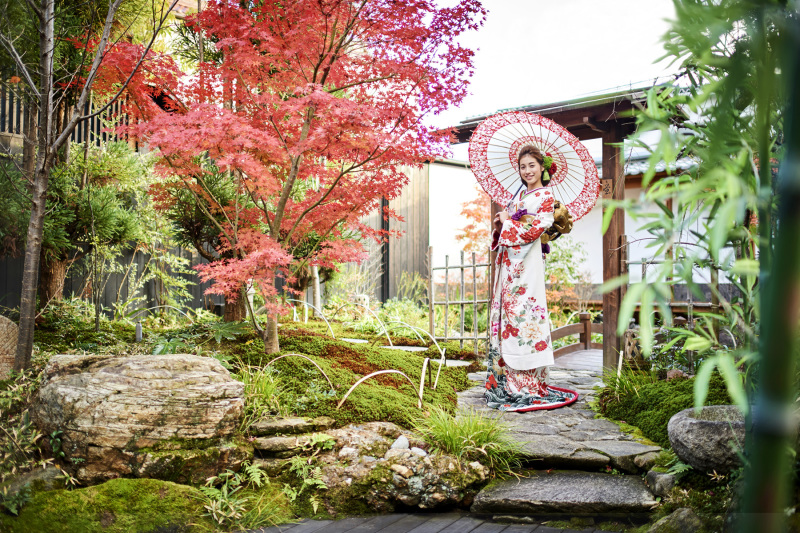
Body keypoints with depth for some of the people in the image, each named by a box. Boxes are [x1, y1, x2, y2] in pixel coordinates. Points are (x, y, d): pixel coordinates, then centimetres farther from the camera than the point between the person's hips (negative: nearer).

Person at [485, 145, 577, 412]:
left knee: (522, 313, -11)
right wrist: (500, 224, 1)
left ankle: (527, 387, -6)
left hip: (526, 262, -8)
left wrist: (507, 221, -3)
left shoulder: (546, 197, -2)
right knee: (505, 314, 5)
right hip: (508, 262, 8)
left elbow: (533, 230, -12)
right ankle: (505, 380, 11)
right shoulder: (519, 195, 21)